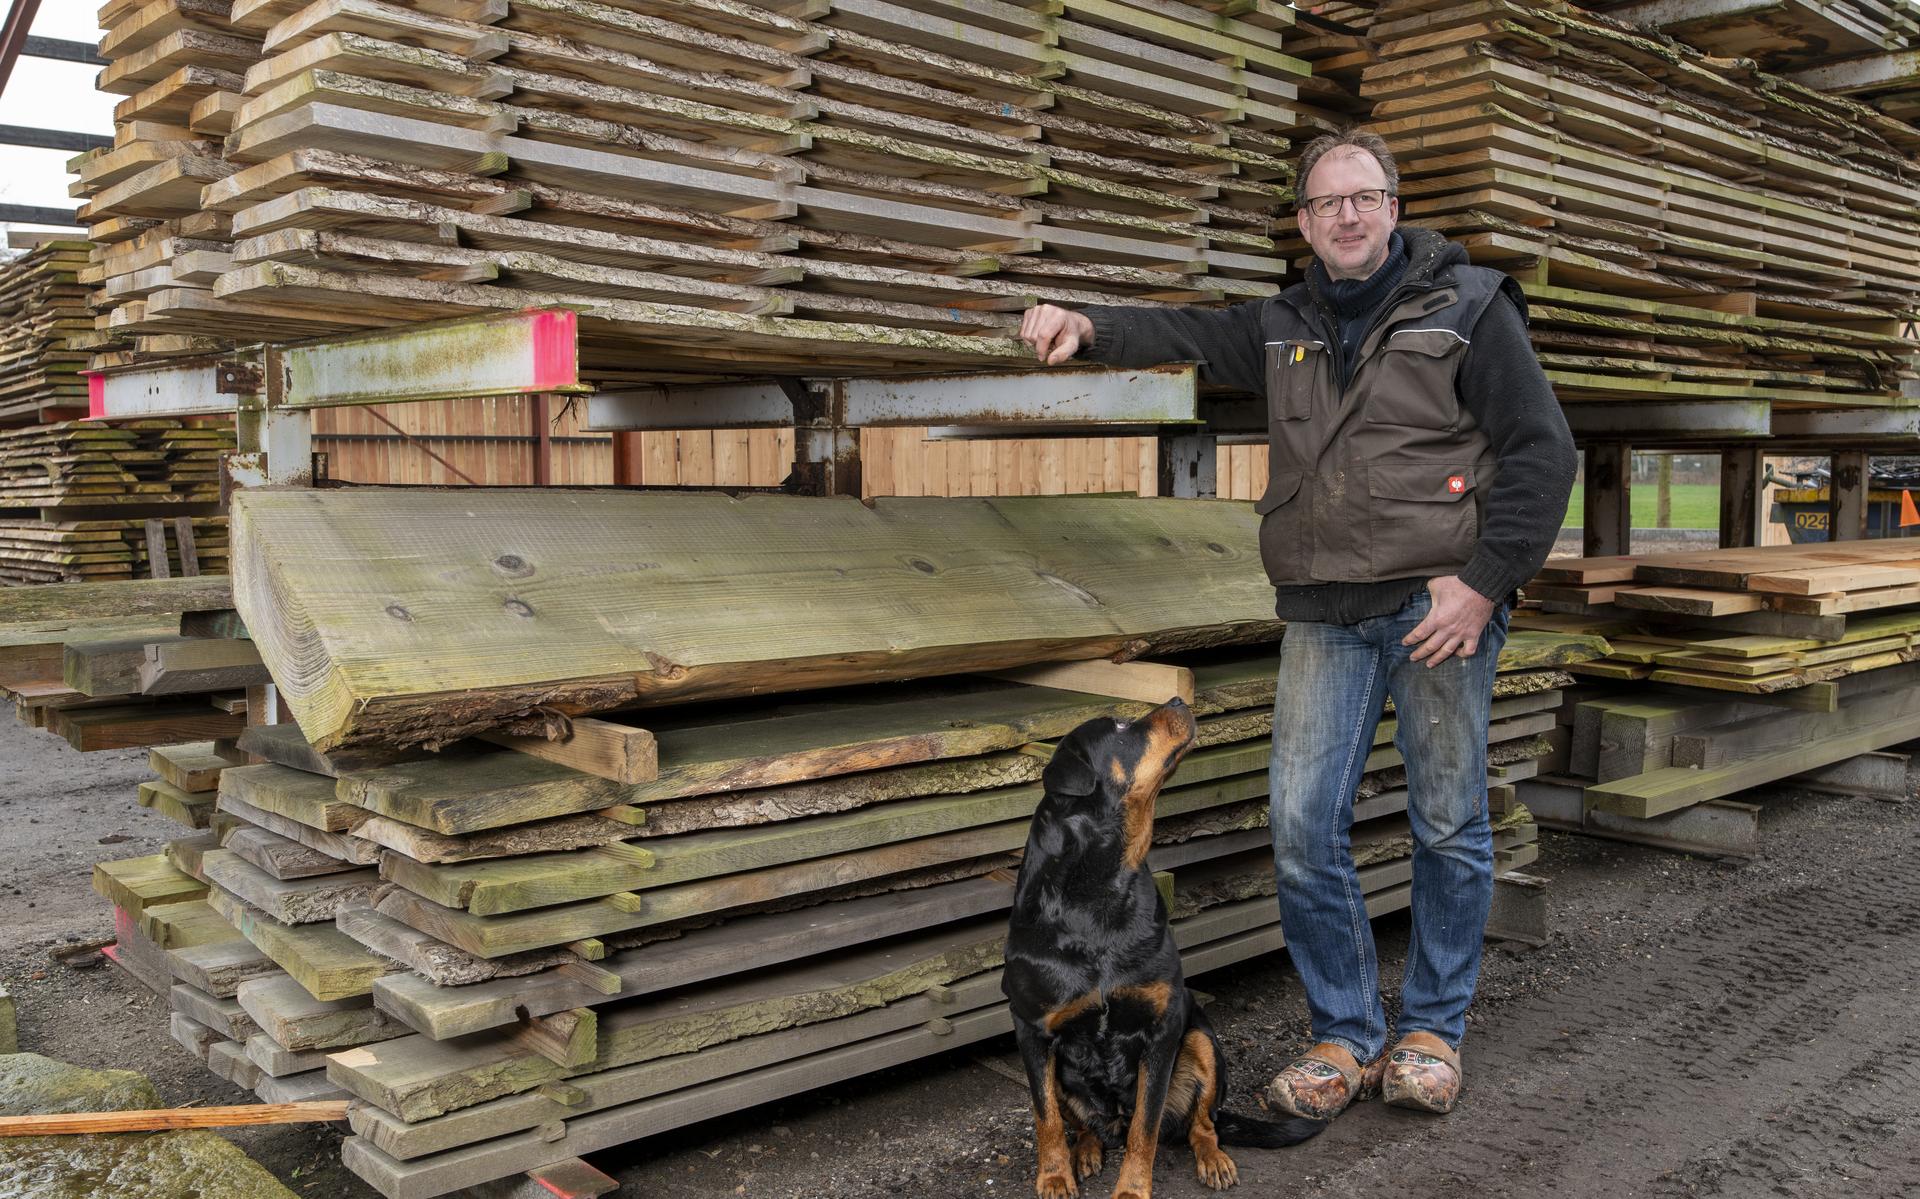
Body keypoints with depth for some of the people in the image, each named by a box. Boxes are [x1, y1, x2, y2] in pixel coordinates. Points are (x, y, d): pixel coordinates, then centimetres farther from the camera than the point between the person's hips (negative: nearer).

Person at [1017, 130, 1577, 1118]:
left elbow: (1542, 449, -3)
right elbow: (1186, 335, 6)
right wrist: (1089, 328, -15)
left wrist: (1485, 579, -12)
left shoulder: (1467, 307, 1)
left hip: (1440, 603, -3)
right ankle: (1347, 1037, 14)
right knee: (1302, 827, -2)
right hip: (1325, 617, 4)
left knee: (1448, 824, 5)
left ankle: (1433, 1030, 23)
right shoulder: (1286, 328, 15)